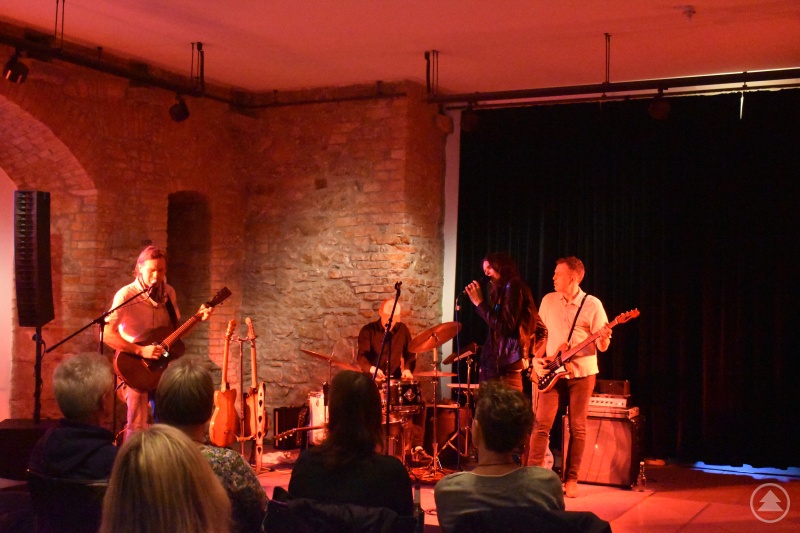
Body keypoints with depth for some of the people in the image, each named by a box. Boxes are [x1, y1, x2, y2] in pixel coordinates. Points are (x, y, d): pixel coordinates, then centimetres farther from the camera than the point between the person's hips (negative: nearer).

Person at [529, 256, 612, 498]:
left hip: (582, 372, -2)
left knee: (578, 427, 2)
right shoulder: (548, 300, 7)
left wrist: (604, 338, -26)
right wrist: (537, 358, 1)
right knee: (542, 422, -6)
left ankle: (571, 479, 11)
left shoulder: (592, 304, -4)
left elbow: (601, 346, -4)